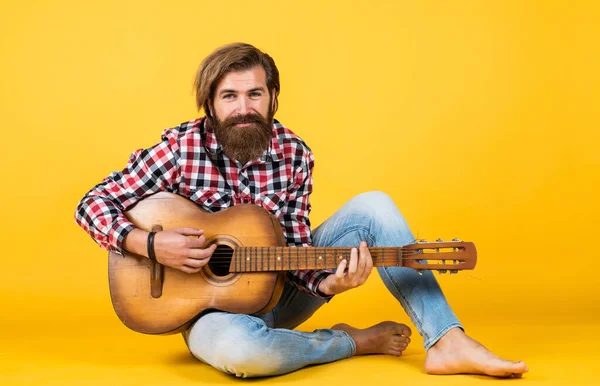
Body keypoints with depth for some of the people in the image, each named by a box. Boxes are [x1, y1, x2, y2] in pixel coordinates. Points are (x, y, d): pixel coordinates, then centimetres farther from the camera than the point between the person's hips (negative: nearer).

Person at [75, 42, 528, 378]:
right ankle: (354, 341, -13)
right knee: (236, 346, -42)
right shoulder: (182, 147, -15)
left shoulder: (295, 154, -7)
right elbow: (92, 204, -11)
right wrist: (148, 243, -28)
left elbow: (295, 246, -5)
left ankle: (447, 341, -18)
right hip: (211, 302, -3)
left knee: (372, 205, -13)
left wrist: (327, 282, -26)